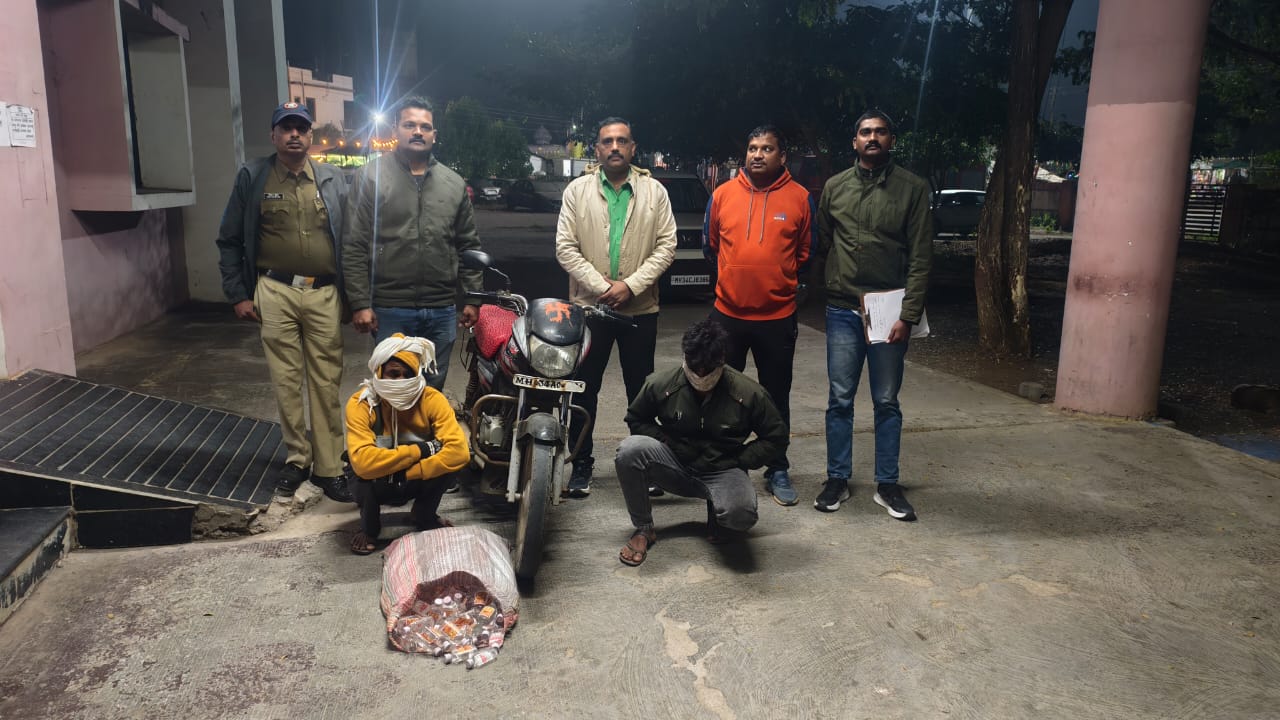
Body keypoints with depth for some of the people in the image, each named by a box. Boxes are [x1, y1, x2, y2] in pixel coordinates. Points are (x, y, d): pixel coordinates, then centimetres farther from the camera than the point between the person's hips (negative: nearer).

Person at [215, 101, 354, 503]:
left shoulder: (332, 180, 9)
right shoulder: (252, 178, 5)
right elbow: (230, 240, 8)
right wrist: (238, 295, 3)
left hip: (325, 293, 1)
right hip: (275, 293, 0)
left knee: (326, 383, 2)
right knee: (286, 382, 5)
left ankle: (329, 467, 11)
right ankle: (297, 458, 20)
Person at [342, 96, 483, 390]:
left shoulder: (454, 183, 10)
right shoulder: (371, 176, -1)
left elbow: (469, 245, 13)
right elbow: (354, 247, -3)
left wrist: (473, 297, 7)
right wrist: (360, 303, -8)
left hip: (441, 311, 3)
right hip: (389, 311, -3)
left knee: (433, 390, 14)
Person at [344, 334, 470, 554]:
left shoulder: (432, 400, -21)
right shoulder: (360, 404, -25)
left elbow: (459, 451, -33)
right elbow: (361, 461, -39)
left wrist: (407, 473, -34)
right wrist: (419, 450, -34)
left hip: (414, 483, 1)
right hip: (377, 485, -1)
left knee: (447, 458, -28)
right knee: (362, 473, -35)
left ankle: (425, 517, 3)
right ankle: (369, 526, 1)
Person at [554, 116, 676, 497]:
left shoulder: (654, 191, 4)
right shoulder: (578, 190, 3)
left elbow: (666, 246, -2)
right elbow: (565, 247, -2)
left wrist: (630, 285, -13)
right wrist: (601, 287, -12)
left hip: (641, 308, 0)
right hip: (589, 305, 0)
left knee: (641, 388, 9)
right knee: (584, 388, 6)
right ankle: (581, 464, 18)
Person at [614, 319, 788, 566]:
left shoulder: (749, 393, -12)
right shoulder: (660, 384, -10)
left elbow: (776, 439, 1)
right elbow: (635, 419, 8)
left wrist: (739, 461, -8)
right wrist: (667, 443, -7)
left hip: (723, 471, -1)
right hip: (675, 466, 2)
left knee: (741, 514, -35)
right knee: (630, 449, -28)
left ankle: (718, 512, 8)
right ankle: (643, 529, -7)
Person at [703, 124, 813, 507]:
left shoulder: (800, 198, -2)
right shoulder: (723, 194, 0)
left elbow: (805, 252, 9)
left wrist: (781, 280, 12)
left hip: (777, 317, -1)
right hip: (727, 313, 1)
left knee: (776, 397, 9)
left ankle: (777, 470, 22)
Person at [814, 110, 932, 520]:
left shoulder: (913, 189, -1)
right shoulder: (835, 187, 6)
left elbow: (921, 257, -4)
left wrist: (908, 315, -11)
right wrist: (838, 284, 6)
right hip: (843, 311, 1)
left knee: (887, 403, 8)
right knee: (840, 401, 7)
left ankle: (887, 485, 19)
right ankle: (837, 480, 20)